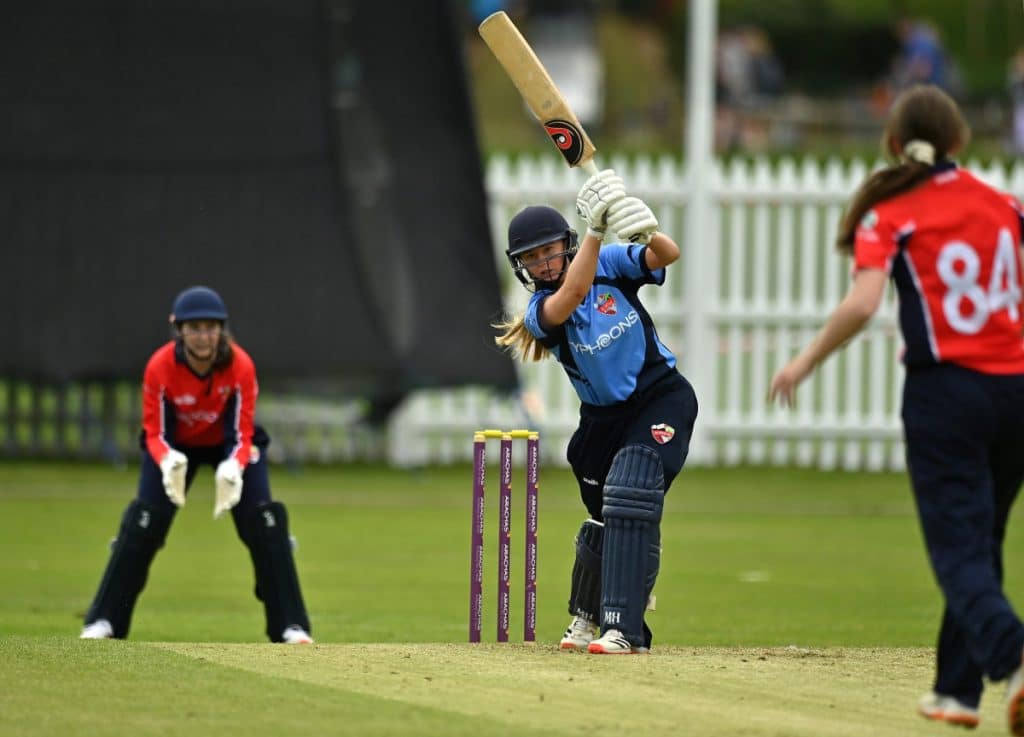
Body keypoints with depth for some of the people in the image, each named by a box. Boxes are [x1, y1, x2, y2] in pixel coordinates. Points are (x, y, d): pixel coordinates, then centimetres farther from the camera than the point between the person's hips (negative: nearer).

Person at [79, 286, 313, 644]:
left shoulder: (240, 366, -29)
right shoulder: (160, 367, -29)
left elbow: (243, 434, -24)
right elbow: (154, 433, -22)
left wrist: (234, 467, -46)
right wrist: (167, 461, -45)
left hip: (229, 445, 0)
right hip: (176, 446, 0)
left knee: (265, 524, -13)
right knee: (142, 523, -13)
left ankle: (291, 625, -6)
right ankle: (103, 621, -4)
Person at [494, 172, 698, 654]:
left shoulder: (610, 264, -7)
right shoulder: (542, 311, -12)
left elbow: (667, 255, -21)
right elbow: (571, 295, -34)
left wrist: (646, 231, -43)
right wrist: (596, 228, -42)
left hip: (661, 396, -3)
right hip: (603, 416, 3)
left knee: (631, 493, -23)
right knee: (603, 519, 13)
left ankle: (624, 629, -28)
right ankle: (586, 619, 42)